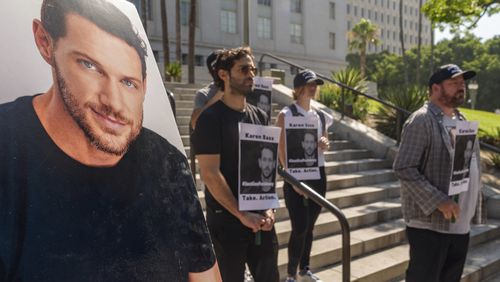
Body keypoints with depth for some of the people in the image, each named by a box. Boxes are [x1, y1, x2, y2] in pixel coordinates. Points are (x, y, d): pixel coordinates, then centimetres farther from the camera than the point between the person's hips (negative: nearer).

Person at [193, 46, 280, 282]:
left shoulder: (260, 117, 8)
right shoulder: (210, 118, -10)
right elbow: (210, 174, -16)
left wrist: (268, 208, -2)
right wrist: (242, 215, -15)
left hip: (261, 218, 5)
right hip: (227, 220, -5)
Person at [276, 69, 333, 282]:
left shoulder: (321, 116, 11)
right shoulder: (286, 114, -8)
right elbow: (282, 150, -11)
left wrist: (325, 144, -2)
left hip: (318, 174, 6)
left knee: (309, 226, 14)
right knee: (299, 228, -6)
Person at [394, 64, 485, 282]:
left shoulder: (462, 121, 14)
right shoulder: (421, 120, -13)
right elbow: (404, 168, -20)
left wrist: (475, 211, 16)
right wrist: (438, 201, -24)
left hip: (461, 225, 8)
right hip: (430, 224, -8)